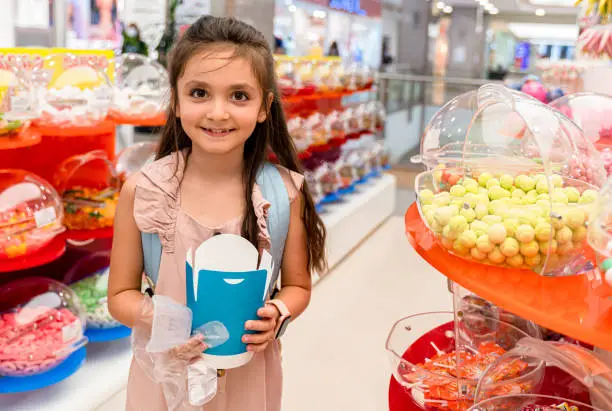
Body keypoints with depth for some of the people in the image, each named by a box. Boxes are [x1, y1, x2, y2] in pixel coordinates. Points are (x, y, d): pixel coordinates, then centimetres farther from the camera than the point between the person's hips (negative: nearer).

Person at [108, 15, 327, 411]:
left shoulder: (283, 192, -14)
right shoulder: (141, 191, -14)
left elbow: (297, 286, 0)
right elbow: (122, 293, -4)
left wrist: (277, 316, -20)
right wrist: (154, 319, -22)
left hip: (248, 377, 0)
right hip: (167, 372, 0)